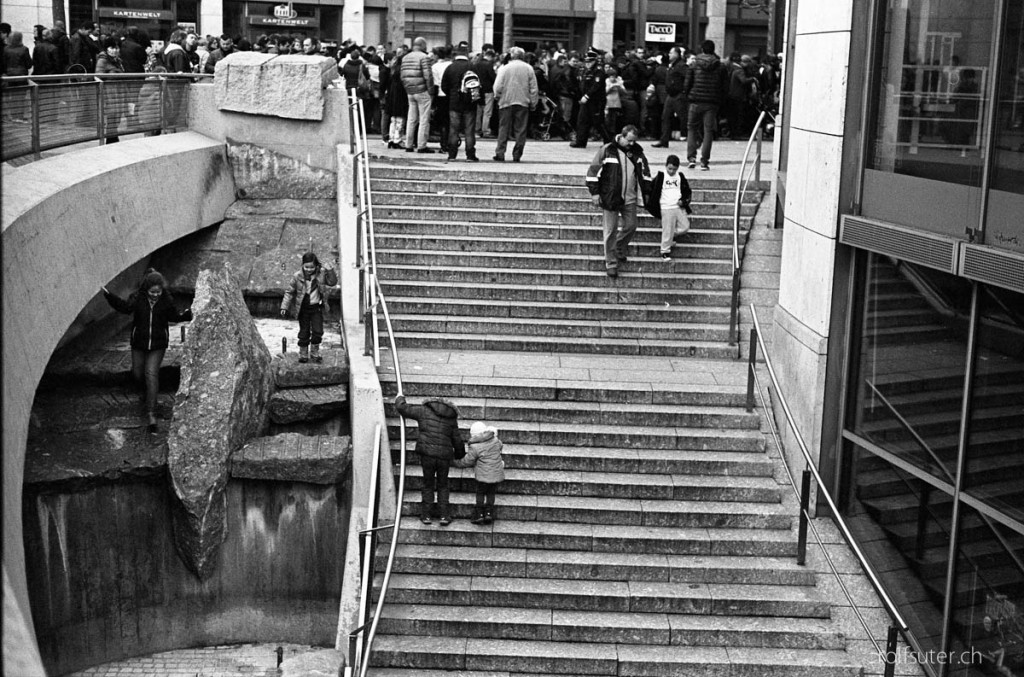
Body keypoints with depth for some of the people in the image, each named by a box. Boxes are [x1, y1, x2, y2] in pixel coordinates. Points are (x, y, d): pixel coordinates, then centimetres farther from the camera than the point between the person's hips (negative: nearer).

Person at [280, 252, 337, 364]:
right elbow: (289, 292, 0)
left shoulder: (321, 273, -6)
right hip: (303, 308, -1)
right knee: (304, 333, 4)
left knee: (318, 331, -1)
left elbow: (332, 282, -3)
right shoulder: (297, 276, -8)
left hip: (317, 307, 1)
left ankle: (314, 353, 18)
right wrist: (284, 307, -3)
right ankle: (303, 354, 19)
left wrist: (330, 271, -19)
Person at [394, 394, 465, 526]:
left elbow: (402, 408, 3)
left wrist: (400, 398, 24)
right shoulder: (452, 419, 9)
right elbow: (457, 440, 14)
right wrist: (460, 455, 30)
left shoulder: (424, 411, 3)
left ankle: (426, 515, 16)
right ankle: (444, 515, 11)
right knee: (442, 486, 17)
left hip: (427, 454, -1)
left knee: (428, 485, 15)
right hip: (445, 456, 1)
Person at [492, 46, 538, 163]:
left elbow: (498, 86, -5)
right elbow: (534, 88, 4)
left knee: (504, 128, 5)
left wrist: (497, 96, 12)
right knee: (520, 129, 5)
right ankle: (517, 155, 4)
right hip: (523, 103, 1)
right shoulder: (528, 68, 2)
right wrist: (533, 103, 11)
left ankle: (500, 153, 0)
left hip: (506, 102, -1)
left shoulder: (504, 68, -3)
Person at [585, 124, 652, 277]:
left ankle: (619, 250, 34)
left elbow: (645, 172, 17)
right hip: (610, 197, -4)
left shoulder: (637, 152, 5)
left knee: (631, 226, 6)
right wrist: (594, 192, -9)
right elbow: (593, 171, -7)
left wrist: (645, 192, 13)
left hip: (630, 198, 4)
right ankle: (611, 264, 8)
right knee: (611, 231, 0)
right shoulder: (607, 150, -9)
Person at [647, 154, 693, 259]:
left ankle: (671, 235, 27)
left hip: (679, 207, 4)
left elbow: (688, 191, 14)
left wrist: (683, 200, -3)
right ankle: (665, 251, 9)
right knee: (667, 230, -4)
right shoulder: (661, 177, -4)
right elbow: (652, 189, 2)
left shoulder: (680, 176, 7)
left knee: (685, 227, 2)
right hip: (666, 208, -4)